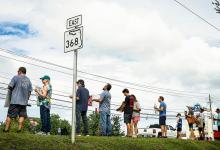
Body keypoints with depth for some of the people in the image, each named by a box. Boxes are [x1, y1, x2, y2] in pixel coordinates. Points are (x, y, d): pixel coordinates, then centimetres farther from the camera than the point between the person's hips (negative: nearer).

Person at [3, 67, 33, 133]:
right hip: (24, 101, 3)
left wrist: (13, 89, 15)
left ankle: (6, 129, 4)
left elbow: (10, 87, -6)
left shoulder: (16, 77, 0)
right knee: (22, 115, 9)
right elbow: (30, 91, 10)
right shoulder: (28, 80, 11)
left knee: (9, 115, 4)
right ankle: (19, 129, 2)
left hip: (15, 100, -3)